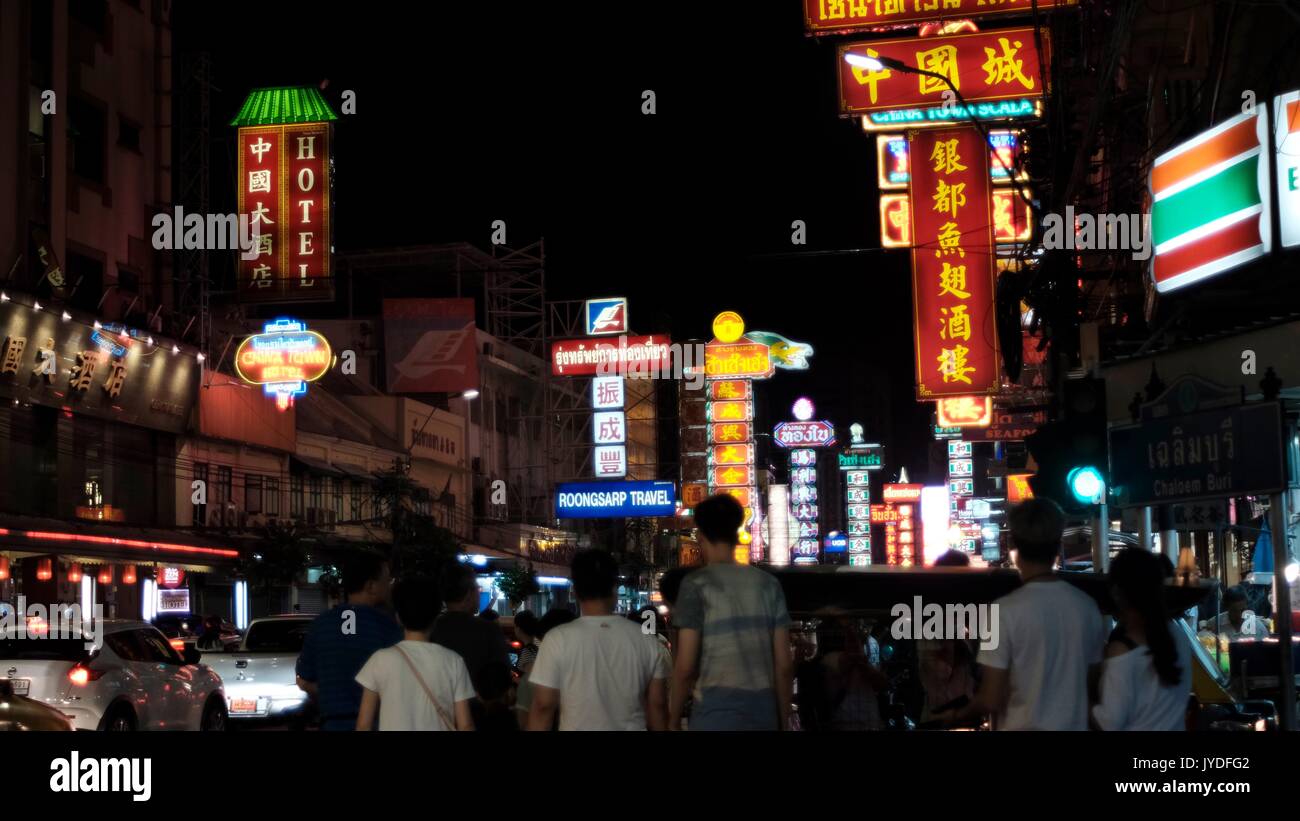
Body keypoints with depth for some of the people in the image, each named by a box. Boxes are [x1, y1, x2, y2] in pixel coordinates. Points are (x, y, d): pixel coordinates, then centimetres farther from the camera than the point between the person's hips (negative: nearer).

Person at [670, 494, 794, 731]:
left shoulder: (696, 584, -4)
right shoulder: (769, 584, 8)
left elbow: (686, 667, -8)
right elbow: (784, 664, 8)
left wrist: (674, 720, 4)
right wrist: (783, 720, 18)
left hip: (716, 711, -4)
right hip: (764, 711, 4)